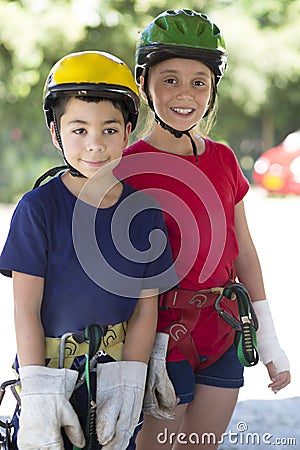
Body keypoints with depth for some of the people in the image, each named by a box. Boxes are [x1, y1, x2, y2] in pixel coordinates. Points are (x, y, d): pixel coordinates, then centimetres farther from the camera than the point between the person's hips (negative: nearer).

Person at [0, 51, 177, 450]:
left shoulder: (145, 213, -1)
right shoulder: (38, 208, -10)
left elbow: (146, 307, 1)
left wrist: (128, 385, -9)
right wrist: (39, 395, -16)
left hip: (116, 373, 3)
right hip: (50, 369, -2)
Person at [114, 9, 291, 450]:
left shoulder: (223, 160, 7)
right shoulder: (127, 168, -10)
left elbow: (243, 252, 13)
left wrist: (269, 339, 14)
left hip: (223, 331, 6)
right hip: (163, 331, -5)